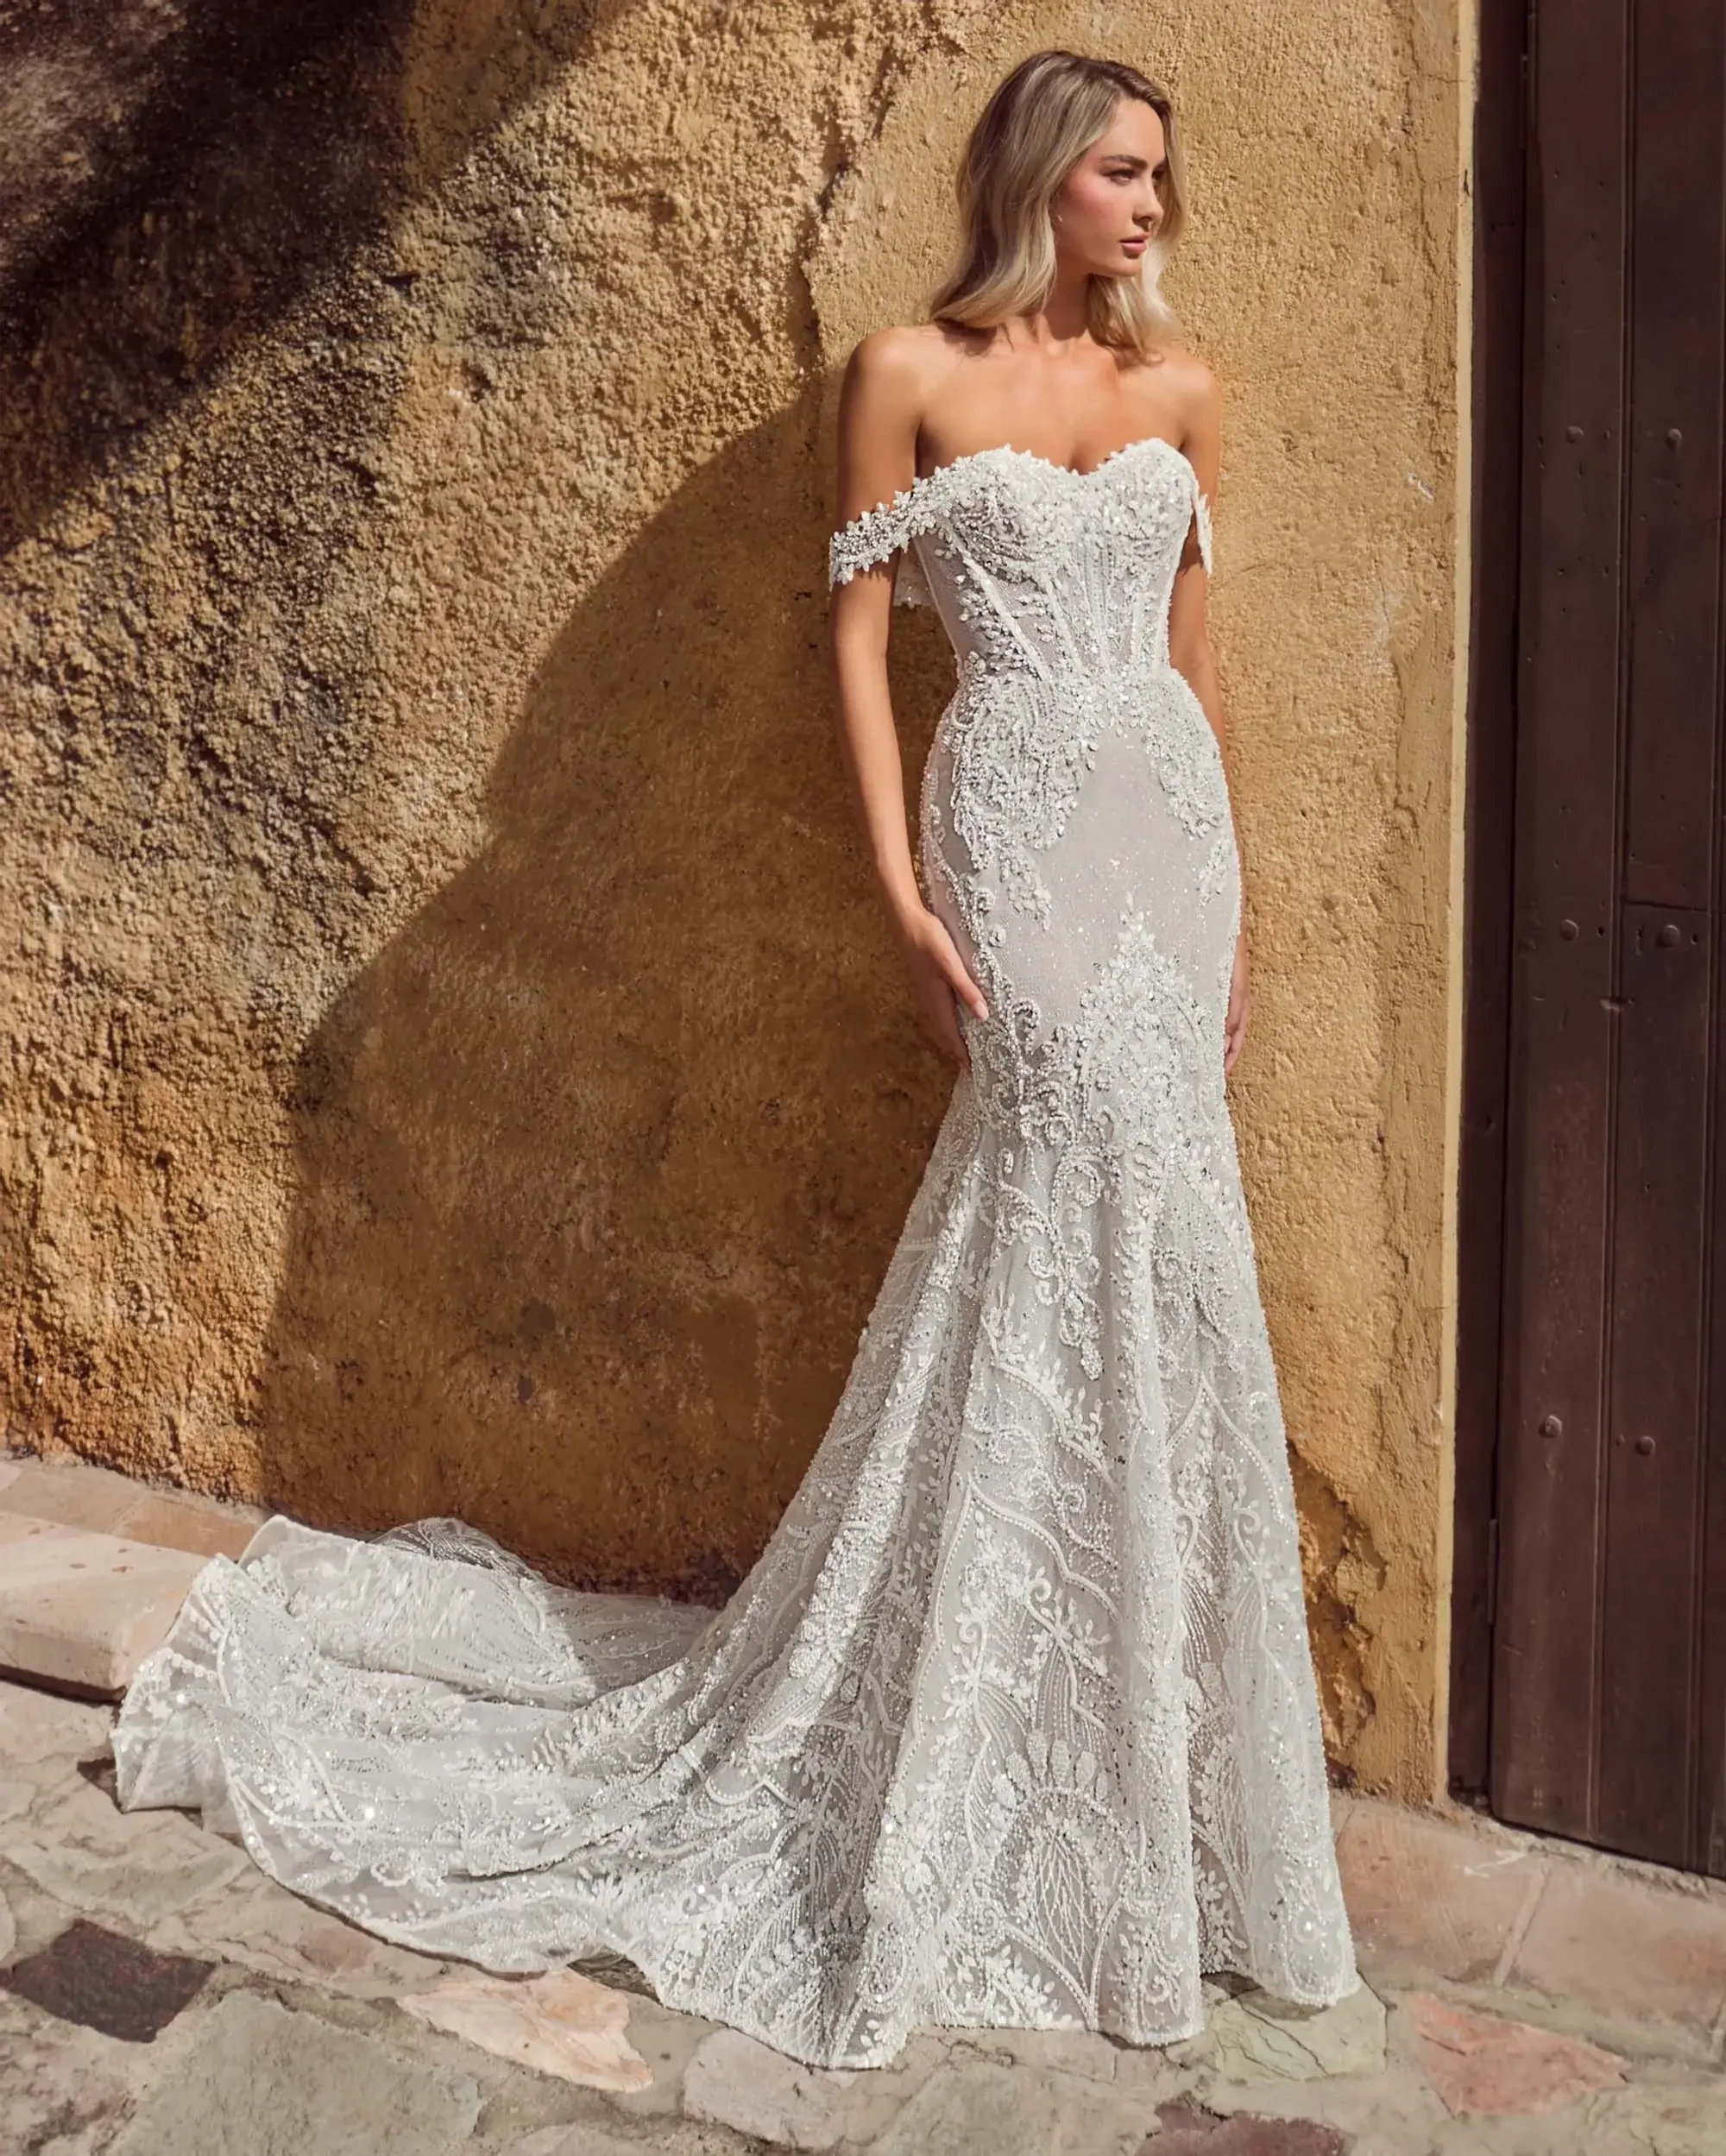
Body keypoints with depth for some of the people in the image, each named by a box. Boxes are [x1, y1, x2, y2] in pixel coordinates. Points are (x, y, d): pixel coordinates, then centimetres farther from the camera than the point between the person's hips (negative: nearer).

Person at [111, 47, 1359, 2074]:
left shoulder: (1178, 386, 14)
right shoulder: (910, 370, 1)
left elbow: (1192, 645, 16)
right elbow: (856, 634, -2)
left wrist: (1234, 903, 13)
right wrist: (901, 893, -10)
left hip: (1174, 822, 5)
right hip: (1023, 819, -5)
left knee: (1132, 1243, 5)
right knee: (1111, 1207, -10)